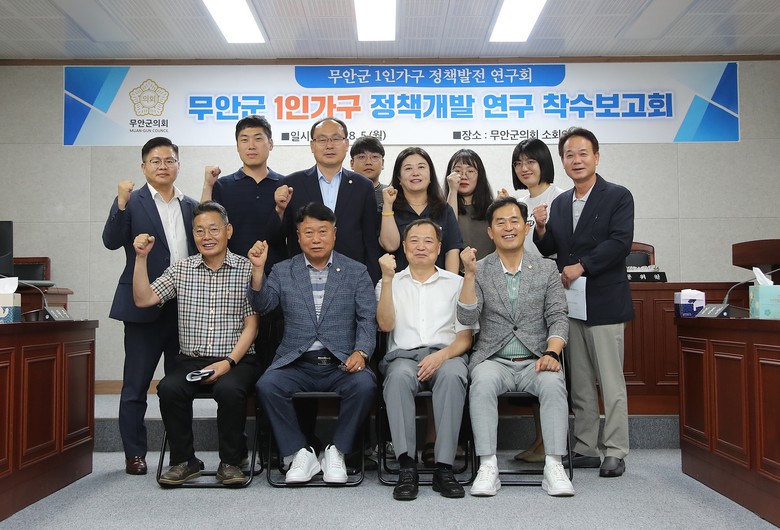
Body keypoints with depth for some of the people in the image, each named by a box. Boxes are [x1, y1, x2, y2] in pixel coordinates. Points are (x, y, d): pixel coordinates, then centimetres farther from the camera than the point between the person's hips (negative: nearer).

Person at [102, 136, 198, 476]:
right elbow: (111, 241, -13)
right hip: (145, 305, -4)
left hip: (186, 305, 4)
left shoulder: (191, 206, 12)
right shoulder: (132, 202, 0)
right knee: (136, 385, 4)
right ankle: (134, 454, 15)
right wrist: (122, 204, -26)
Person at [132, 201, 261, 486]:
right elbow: (143, 299, 5)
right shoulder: (181, 269, 12)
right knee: (169, 388, -27)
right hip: (190, 360, 3)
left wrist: (228, 362, -14)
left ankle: (231, 462, -11)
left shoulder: (246, 269, 1)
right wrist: (141, 258, -3)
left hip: (236, 360, -2)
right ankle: (184, 461, -7)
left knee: (229, 389, -33)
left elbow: (251, 325, -2)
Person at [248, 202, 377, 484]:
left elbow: (368, 318, 3)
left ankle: (336, 451, -9)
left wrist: (361, 352, -15)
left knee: (364, 384, -30)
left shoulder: (356, 272, 10)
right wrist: (258, 269, -16)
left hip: (341, 364, -1)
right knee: (267, 384, -28)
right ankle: (300, 453, -11)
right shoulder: (282, 271, 13)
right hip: (296, 364, 1)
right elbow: (262, 305, 0)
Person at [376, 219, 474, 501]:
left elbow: (465, 337, 10)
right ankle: (406, 468, -36)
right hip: (403, 355, 0)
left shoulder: (456, 283, 18)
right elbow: (385, 325, 1)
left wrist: (443, 355, -11)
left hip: (445, 354, 0)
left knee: (452, 375, -36)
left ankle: (444, 467, -34)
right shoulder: (391, 283, 20)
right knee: (399, 375, -36)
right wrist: (387, 279, -5)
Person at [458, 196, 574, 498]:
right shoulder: (479, 271, 7)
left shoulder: (546, 269, 10)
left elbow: (558, 319, 4)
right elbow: (467, 318, -5)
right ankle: (487, 467, -29)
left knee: (553, 383, -31)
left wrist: (552, 353, -15)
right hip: (493, 360, 0)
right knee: (483, 382, -33)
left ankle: (554, 467, -26)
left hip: (535, 361, 1)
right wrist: (470, 274, -16)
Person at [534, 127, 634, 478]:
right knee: (580, 383, 11)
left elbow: (620, 242, -15)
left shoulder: (618, 196, -2)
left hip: (604, 301, -6)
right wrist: (541, 229, -6)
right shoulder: (560, 202, 15)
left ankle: (615, 452, 7)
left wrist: (581, 267, -20)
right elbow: (548, 249, 14)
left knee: (611, 381, -1)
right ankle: (586, 449, 19)